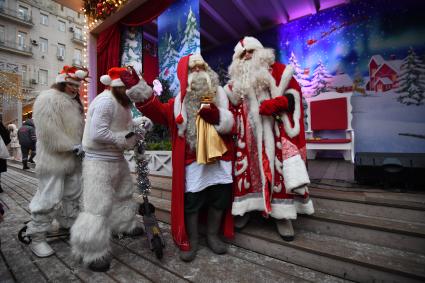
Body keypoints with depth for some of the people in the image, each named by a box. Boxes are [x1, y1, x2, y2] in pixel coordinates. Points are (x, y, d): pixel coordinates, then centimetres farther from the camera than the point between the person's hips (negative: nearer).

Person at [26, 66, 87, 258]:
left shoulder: (74, 102, 16)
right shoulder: (48, 99, -12)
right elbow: (49, 132, -21)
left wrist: (81, 145, 5)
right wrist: (73, 147, -19)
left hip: (72, 158, 9)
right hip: (54, 158, -9)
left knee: (72, 194, 17)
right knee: (49, 198, -4)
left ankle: (70, 225, 34)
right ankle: (36, 238, 13)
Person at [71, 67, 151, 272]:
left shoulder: (121, 101, 10)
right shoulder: (106, 101, -22)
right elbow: (96, 133, -28)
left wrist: (139, 121, -3)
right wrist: (124, 139, -21)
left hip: (117, 158, 11)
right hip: (99, 161, -11)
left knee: (124, 192, 23)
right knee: (99, 206, -6)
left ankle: (125, 225, 45)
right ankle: (92, 253, 10)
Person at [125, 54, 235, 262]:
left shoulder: (220, 97, 9)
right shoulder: (179, 102, 4)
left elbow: (230, 124, 2)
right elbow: (158, 112, -12)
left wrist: (217, 117, -19)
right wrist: (141, 94, -24)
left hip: (219, 159, 3)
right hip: (192, 161, -2)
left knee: (220, 199, 13)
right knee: (191, 202, 6)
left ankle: (212, 236, 36)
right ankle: (191, 241, 29)